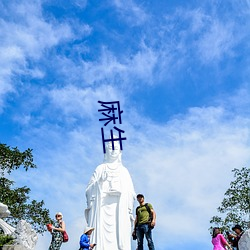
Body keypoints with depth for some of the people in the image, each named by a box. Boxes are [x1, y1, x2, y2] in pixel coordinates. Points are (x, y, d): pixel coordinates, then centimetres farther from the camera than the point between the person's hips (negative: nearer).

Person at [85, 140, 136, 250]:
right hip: (102, 207, -1)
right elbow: (90, 189, 8)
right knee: (102, 234, -14)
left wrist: (122, 191, -6)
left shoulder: (124, 171, 18)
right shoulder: (100, 169, 15)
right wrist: (99, 181, -8)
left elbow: (131, 193, 12)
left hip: (120, 209, 1)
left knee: (119, 234, -11)